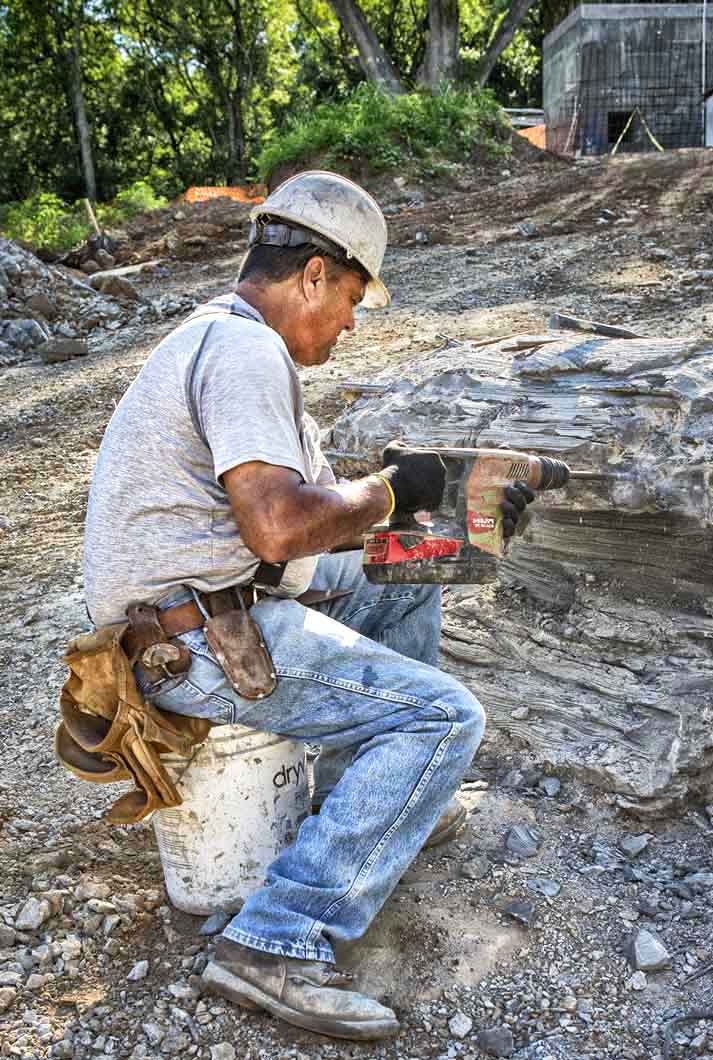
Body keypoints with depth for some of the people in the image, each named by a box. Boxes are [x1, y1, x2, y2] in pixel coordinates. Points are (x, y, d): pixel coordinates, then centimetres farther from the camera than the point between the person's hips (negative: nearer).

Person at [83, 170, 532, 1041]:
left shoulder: (220, 339, 18)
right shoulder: (243, 349, -16)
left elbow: (294, 506, 18)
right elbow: (281, 523, -29)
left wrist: (451, 509, 14)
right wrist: (389, 491, -10)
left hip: (212, 601, 11)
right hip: (197, 638, -11)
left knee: (406, 579, 20)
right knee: (443, 716, -13)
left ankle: (359, 807, 27)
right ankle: (277, 948, -10)